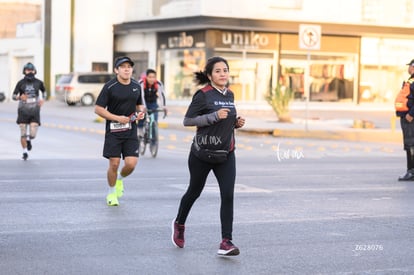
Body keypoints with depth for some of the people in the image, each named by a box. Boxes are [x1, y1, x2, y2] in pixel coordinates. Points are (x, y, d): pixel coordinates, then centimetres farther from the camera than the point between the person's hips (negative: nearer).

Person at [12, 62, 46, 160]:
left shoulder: (38, 82, -3)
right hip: (23, 111, 0)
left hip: (34, 112, 0)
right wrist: (20, 97, -23)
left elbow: (44, 91, 19)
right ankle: (25, 152, 26)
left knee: (33, 135, -11)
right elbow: (13, 96, 0)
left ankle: (29, 139, 28)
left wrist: (43, 99, -2)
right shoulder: (20, 83, -6)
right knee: (23, 135, 0)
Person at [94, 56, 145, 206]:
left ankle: (120, 179, 27)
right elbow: (98, 109, -8)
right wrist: (118, 118, -16)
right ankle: (111, 193, 20)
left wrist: (140, 112, -1)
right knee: (114, 164, -3)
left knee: (131, 164, -7)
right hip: (113, 131, -3)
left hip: (131, 131, 3)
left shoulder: (136, 86, 7)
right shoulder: (110, 87, -8)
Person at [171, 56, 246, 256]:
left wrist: (236, 122, 4)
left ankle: (226, 242, -9)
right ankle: (179, 224, 41)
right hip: (203, 153, -4)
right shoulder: (203, 95, -11)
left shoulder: (229, 95, 9)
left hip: (226, 154, 4)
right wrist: (215, 116, -23)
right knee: (194, 192, 14)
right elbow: (187, 120, -15)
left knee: (228, 196, -9)